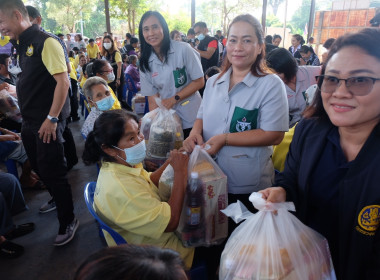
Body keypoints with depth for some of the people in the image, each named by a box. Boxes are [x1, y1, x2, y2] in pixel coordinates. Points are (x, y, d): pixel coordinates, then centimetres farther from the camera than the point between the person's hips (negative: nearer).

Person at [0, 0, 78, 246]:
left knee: (53, 172, -1)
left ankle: (68, 221, 16)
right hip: (30, 122, 9)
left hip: (48, 123, -9)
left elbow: (63, 81, -22)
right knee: (40, 168, 20)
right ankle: (58, 200, 43)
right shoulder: (24, 45, 13)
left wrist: (52, 119, -21)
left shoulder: (45, 41, -14)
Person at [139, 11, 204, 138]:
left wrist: (174, 99, -15)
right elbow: (152, 98, 0)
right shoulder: (145, 63, 0)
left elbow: (199, 82, -8)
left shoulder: (183, 49, -11)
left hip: (192, 119, -2)